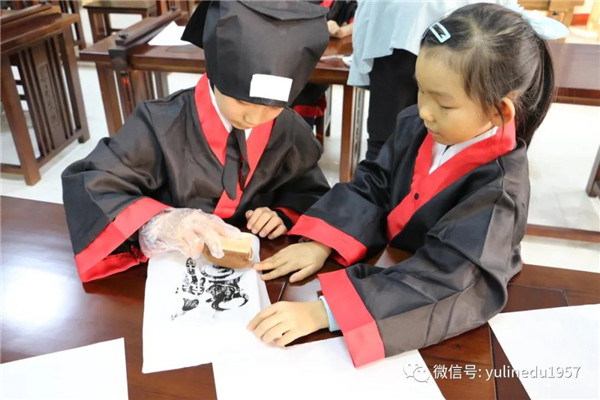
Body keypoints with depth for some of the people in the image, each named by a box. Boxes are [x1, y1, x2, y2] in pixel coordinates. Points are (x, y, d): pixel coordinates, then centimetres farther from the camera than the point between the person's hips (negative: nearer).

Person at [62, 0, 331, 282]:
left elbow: (310, 194, 7)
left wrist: (284, 215, -13)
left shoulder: (289, 131, -6)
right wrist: (156, 222, -31)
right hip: (175, 262, 0)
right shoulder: (163, 125, -16)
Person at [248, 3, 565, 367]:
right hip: (388, 267, 5)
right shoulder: (416, 127, -9)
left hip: (446, 315, -5)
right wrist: (319, 244, -22)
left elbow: (440, 278, -33)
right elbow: (370, 188, -4)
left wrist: (322, 313, -41)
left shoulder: (500, 188, -27)